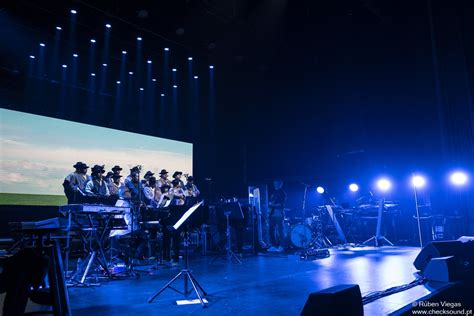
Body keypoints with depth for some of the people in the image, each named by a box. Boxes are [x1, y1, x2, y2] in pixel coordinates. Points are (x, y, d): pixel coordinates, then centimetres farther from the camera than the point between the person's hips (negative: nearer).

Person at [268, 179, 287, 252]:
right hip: (273, 214, 7)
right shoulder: (274, 193, 21)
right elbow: (270, 203, 21)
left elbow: (281, 204, -9)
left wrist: (273, 205, -14)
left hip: (279, 214, -7)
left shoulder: (282, 193, 0)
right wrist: (270, 204, 2)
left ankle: (280, 246, -3)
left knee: (279, 230, -8)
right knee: (271, 230, 3)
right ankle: (273, 246, 10)